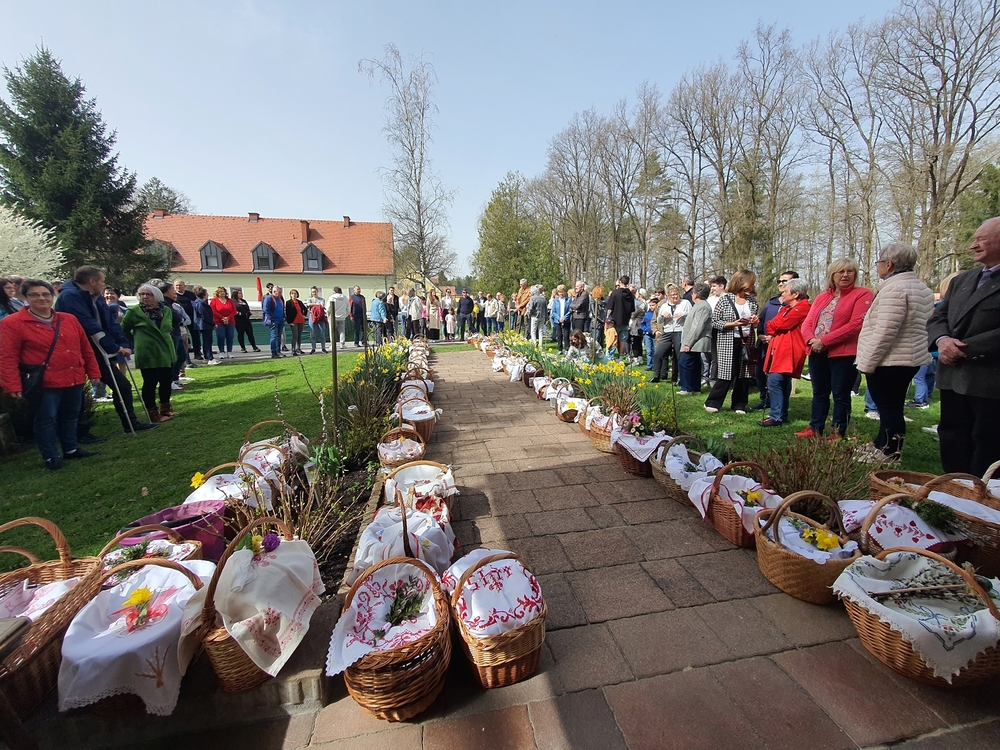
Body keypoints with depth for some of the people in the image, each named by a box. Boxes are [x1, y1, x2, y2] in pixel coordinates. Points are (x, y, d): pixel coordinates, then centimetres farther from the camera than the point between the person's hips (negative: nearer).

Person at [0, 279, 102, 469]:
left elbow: (86, 348, 11)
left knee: (70, 417, 15)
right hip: (43, 384, -4)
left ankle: (71, 449, 29)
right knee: (46, 420, 3)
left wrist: (93, 373, 10)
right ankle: (50, 457, 14)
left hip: (74, 380, 5)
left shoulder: (69, 319, 8)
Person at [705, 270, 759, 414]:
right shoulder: (725, 299, -5)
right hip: (728, 343, -5)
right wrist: (733, 324, -18)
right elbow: (714, 322, -7)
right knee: (727, 375, -5)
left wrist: (755, 322, 0)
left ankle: (739, 405, 19)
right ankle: (712, 402, 10)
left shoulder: (752, 300, 10)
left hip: (746, 342, 5)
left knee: (744, 375, 6)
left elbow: (754, 323, 23)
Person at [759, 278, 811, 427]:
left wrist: (770, 326, 3)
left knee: (774, 380, -17)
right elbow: (777, 324, 16)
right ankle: (782, 415, 21)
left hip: (787, 350, -10)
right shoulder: (787, 307, 21)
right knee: (783, 382, 13)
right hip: (780, 348, 10)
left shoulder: (802, 307, -9)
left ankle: (776, 417, -13)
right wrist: (772, 332, -4)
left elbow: (782, 323, -14)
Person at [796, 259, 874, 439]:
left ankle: (838, 434, 10)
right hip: (817, 352, 6)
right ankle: (815, 429, 23)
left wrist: (824, 341, -17)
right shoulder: (821, 297, 16)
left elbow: (855, 324, -13)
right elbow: (807, 323, 9)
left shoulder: (862, 294, -1)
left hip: (844, 354, -5)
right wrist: (811, 339, -11)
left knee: (841, 396, 1)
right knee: (819, 393, 14)